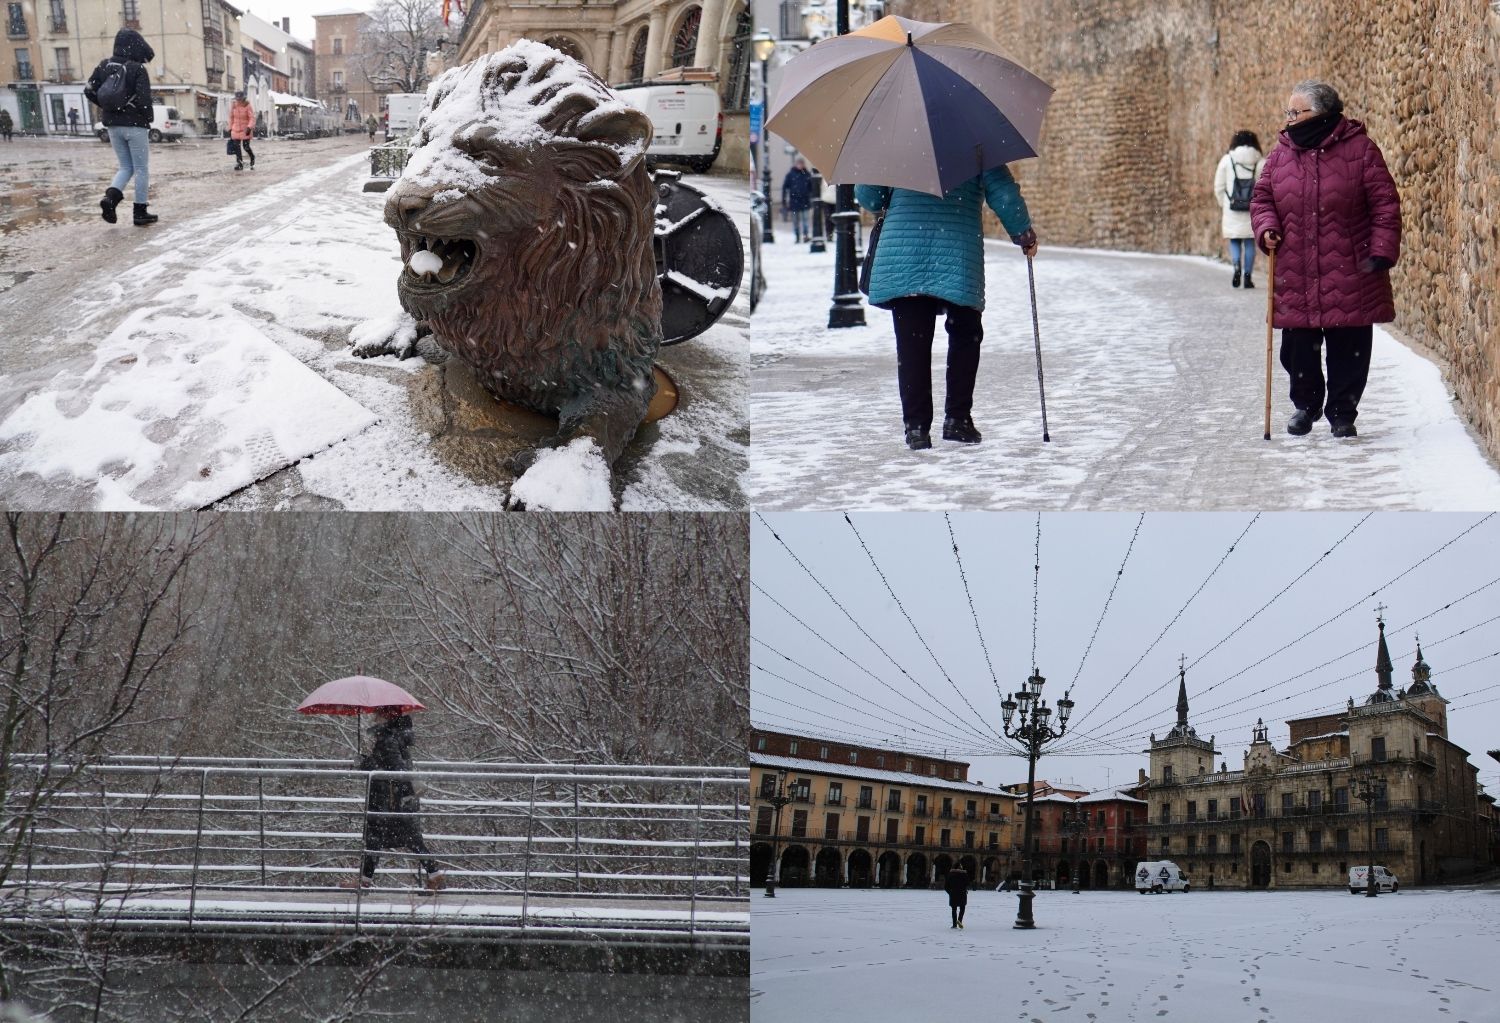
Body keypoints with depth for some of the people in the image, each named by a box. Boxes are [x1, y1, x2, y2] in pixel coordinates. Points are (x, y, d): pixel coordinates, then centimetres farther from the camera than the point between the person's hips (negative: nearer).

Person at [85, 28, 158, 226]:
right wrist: (148, 118, -1)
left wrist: (109, 106, 14)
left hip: (113, 125, 5)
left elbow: (89, 91, 3)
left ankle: (111, 197, -9)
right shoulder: (137, 69, -12)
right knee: (142, 169, 6)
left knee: (126, 167, 16)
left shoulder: (103, 66, 4)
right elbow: (143, 99, -19)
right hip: (135, 125, -5)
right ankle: (140, 213, 7)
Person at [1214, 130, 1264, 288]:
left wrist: (1223, 205, 16)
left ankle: (1237, 267, -14)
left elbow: (1219, 187, 4)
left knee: (1234, 241, 10)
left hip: (1232, 209, 0)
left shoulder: (1227, 160, 1)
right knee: (1250, 242, 8)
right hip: (1254, 210, 0)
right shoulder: (1261, 162, 0)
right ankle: (1248, 276, 6)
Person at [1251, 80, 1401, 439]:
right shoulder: (1281, 153, 8)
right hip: (1295, 276, 3)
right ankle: (1306, 405, 30)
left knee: (1348, 349, 3)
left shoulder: (1360, 150, -3)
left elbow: (1385, 204, -2)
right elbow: (1261, 198, 16)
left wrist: (1381, 252, -9)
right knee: (1297, 348, 7)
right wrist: (1266, 228, -4)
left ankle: (1342, 413, 19)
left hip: (1349, 275, -3)